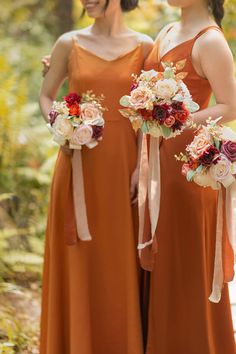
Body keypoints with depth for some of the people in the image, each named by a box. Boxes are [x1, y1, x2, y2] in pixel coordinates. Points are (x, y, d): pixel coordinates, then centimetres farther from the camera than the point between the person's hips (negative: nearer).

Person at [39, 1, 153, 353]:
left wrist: (142, 166, -7)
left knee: (122, 261, 5)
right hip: (78, 162, 1)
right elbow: (46, 95, 11)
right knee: (79, 258, 5)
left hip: (122, 162, 0)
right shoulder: (70, 43, 3)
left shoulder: (143, 46, 1)